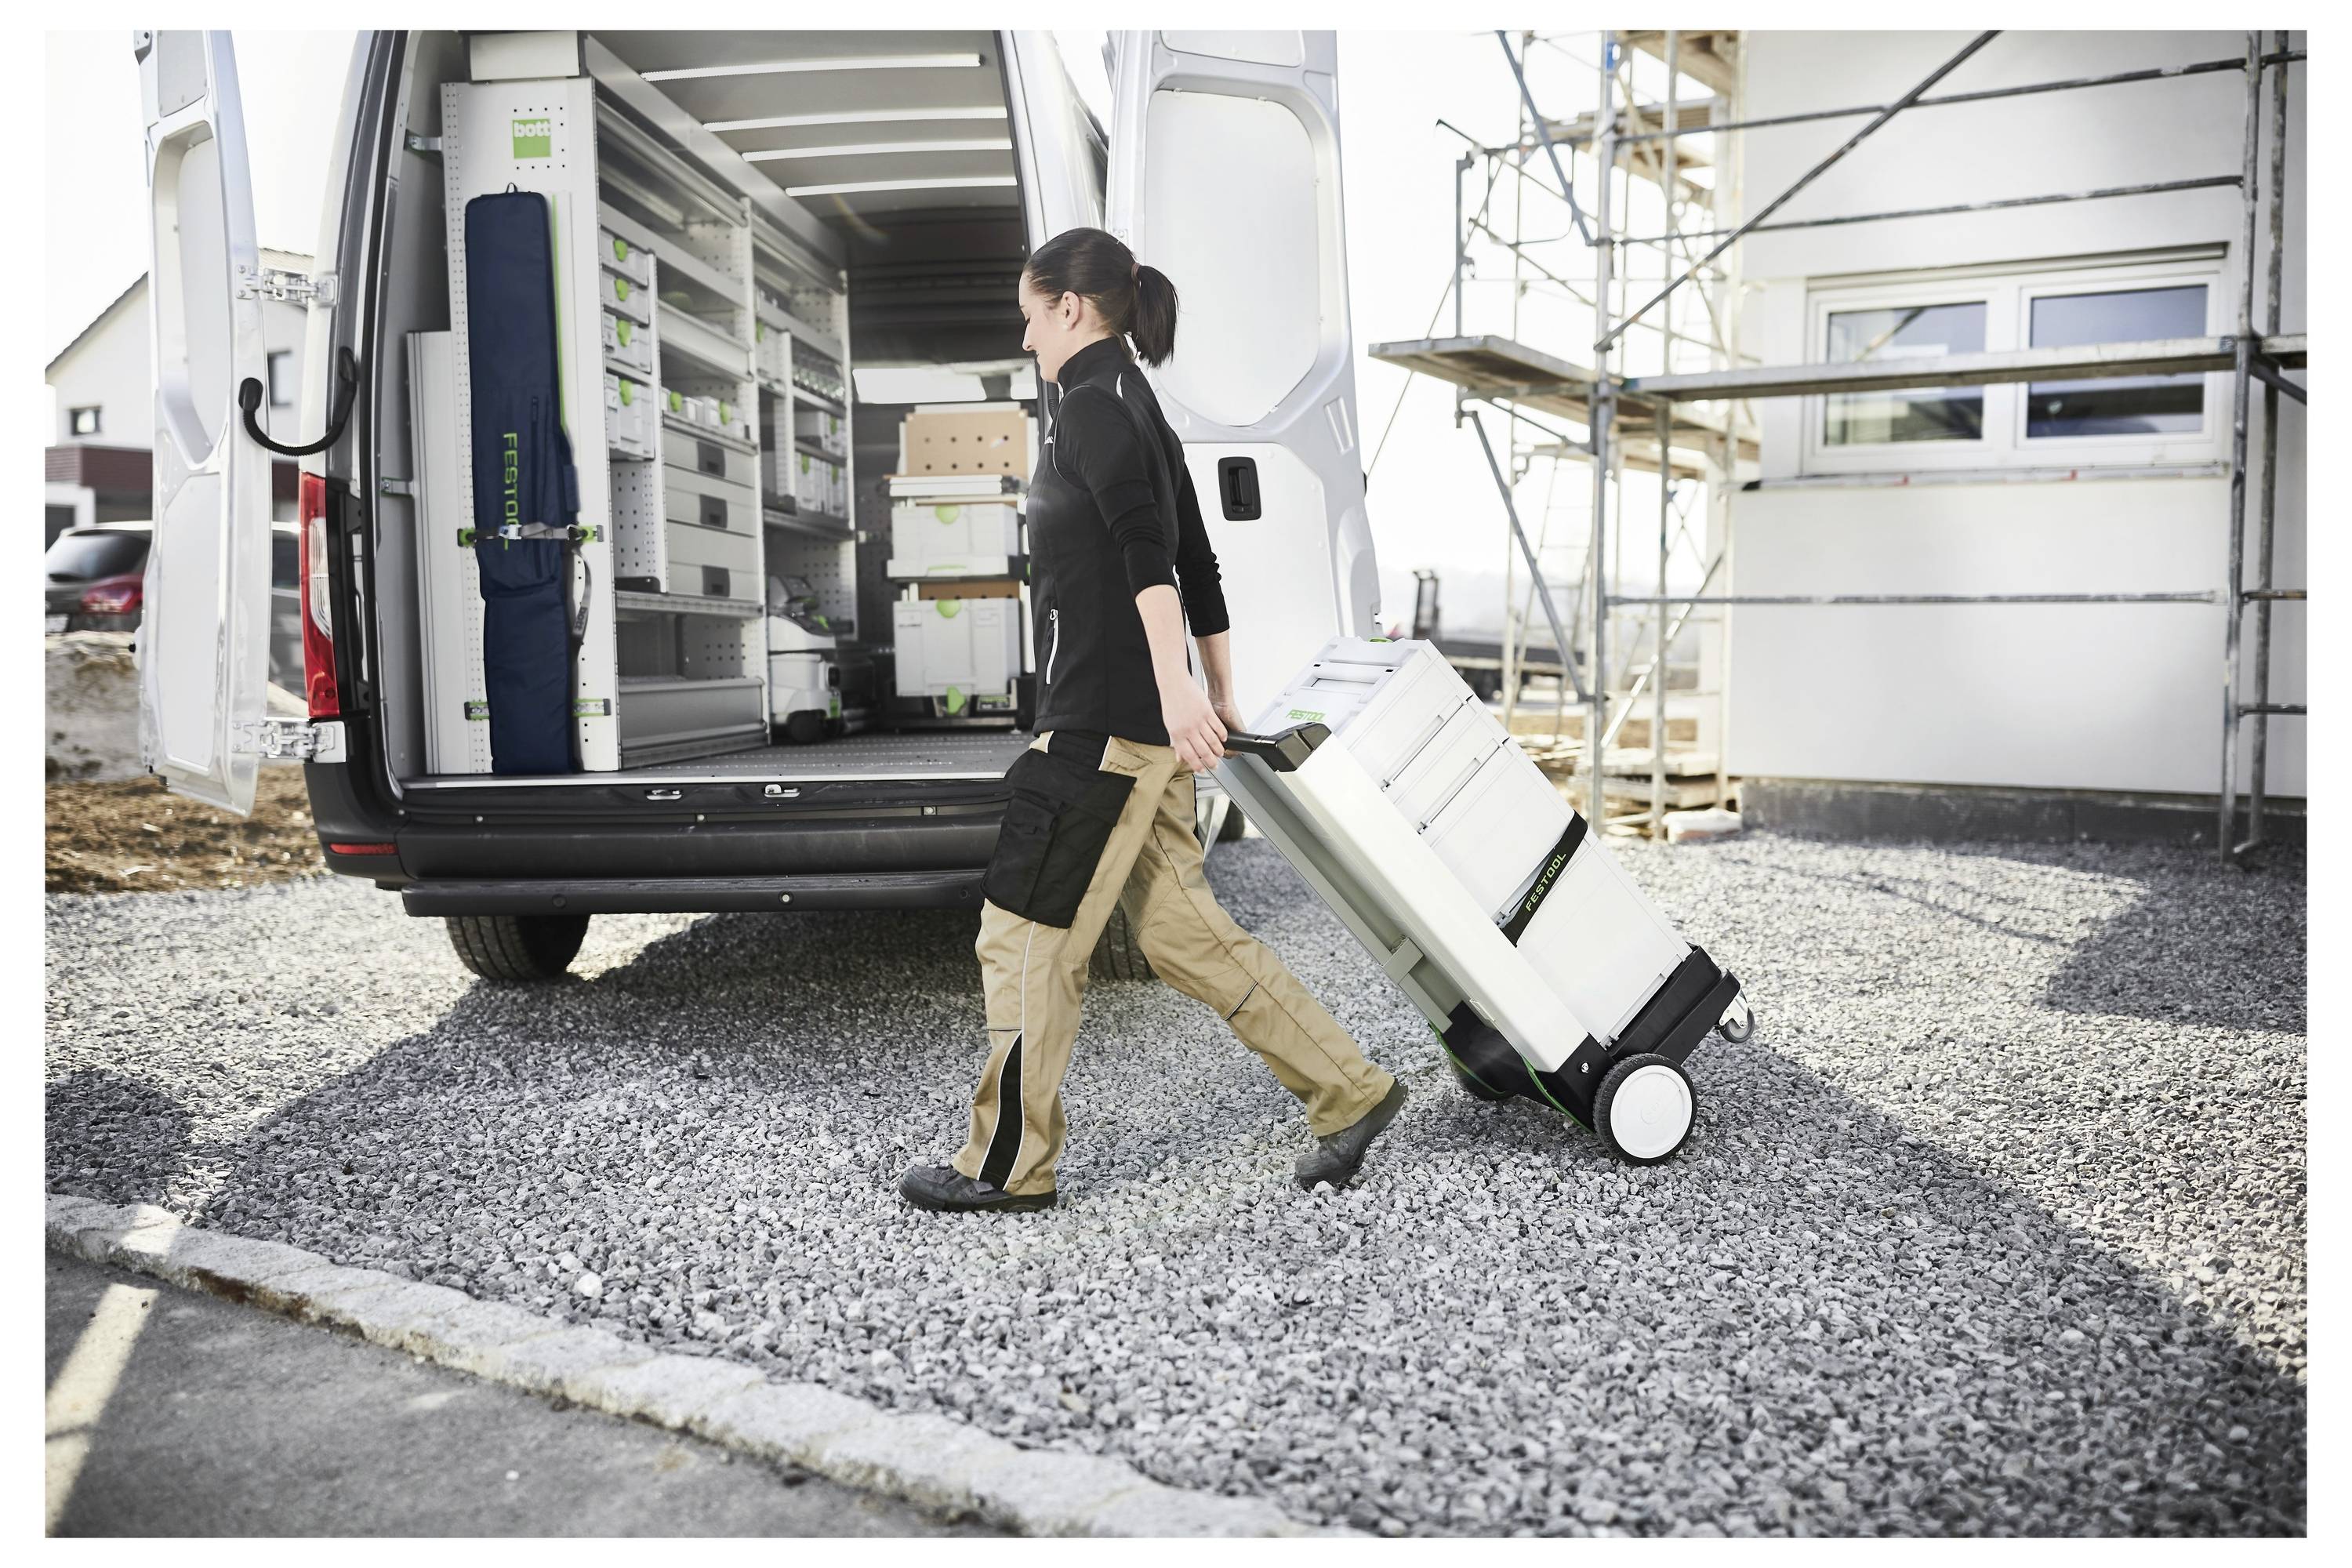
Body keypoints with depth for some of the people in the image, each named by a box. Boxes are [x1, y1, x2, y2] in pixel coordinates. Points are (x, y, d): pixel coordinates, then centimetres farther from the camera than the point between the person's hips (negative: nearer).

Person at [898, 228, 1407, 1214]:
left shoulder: (1091, 401, -6)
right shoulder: (1140, 410, 22)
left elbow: (1146, 548, -21)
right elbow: (1196, 566, 23)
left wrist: (1172, 685, -30)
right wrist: (1219, 701, 27)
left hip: (1097, 724, -10)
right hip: (1148, 730, 10)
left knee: (1025, 936, 0)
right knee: (1179, 932, 11)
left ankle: (1007, 1168, 11)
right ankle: (1351, 1094, 15)